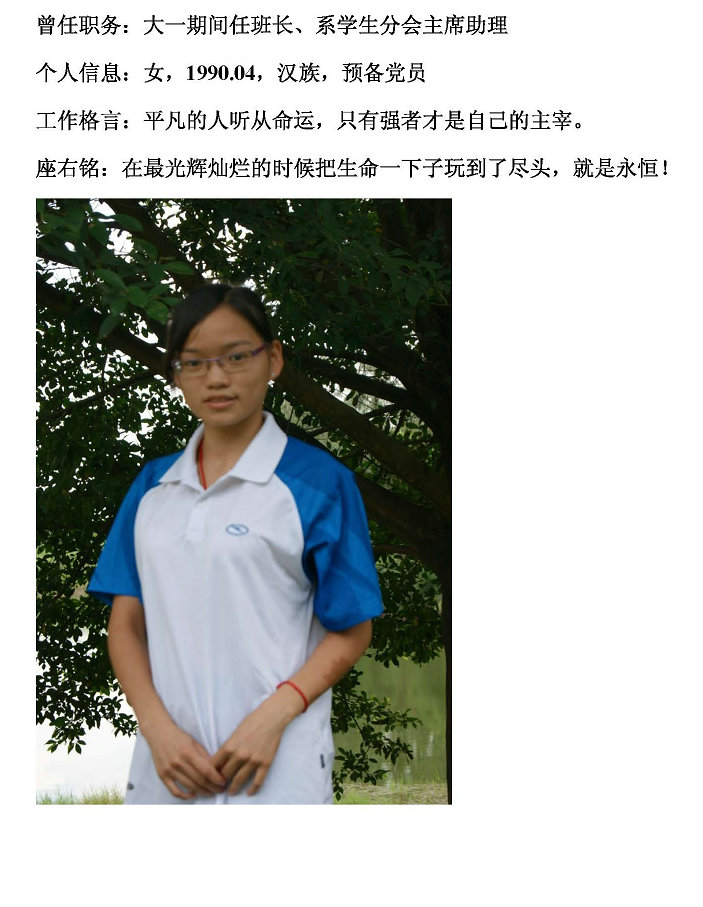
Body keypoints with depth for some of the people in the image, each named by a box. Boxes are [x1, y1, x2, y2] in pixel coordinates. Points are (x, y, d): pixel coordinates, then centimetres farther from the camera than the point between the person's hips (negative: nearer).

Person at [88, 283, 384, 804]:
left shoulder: (319, 481, -1)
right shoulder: (152, 486, 11)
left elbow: (352, 632, -1)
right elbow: (126, 625, 9)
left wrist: (274, 716, -15)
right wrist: (158, 728, -7)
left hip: (277, 764, -3)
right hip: (166, 760, 3)